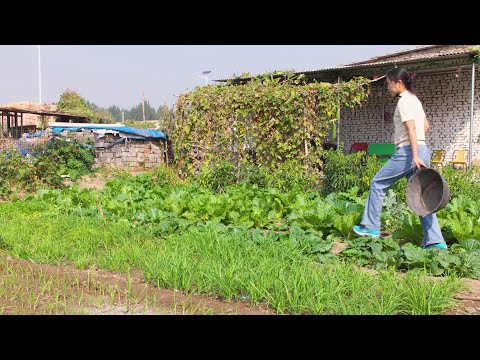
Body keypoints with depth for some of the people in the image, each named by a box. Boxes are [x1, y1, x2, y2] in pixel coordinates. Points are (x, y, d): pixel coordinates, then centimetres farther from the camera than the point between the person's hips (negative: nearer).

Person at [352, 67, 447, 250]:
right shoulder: (414, 99, 19)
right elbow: (425, 125, 27)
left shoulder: (404, 101, -9)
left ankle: (371, 226, 12)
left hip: (408, 152, -9)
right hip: (422, 150, 9)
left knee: (378, 183, 6)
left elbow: (411, 128, -19)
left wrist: (415, 156, -26)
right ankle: (435, 241, 4)